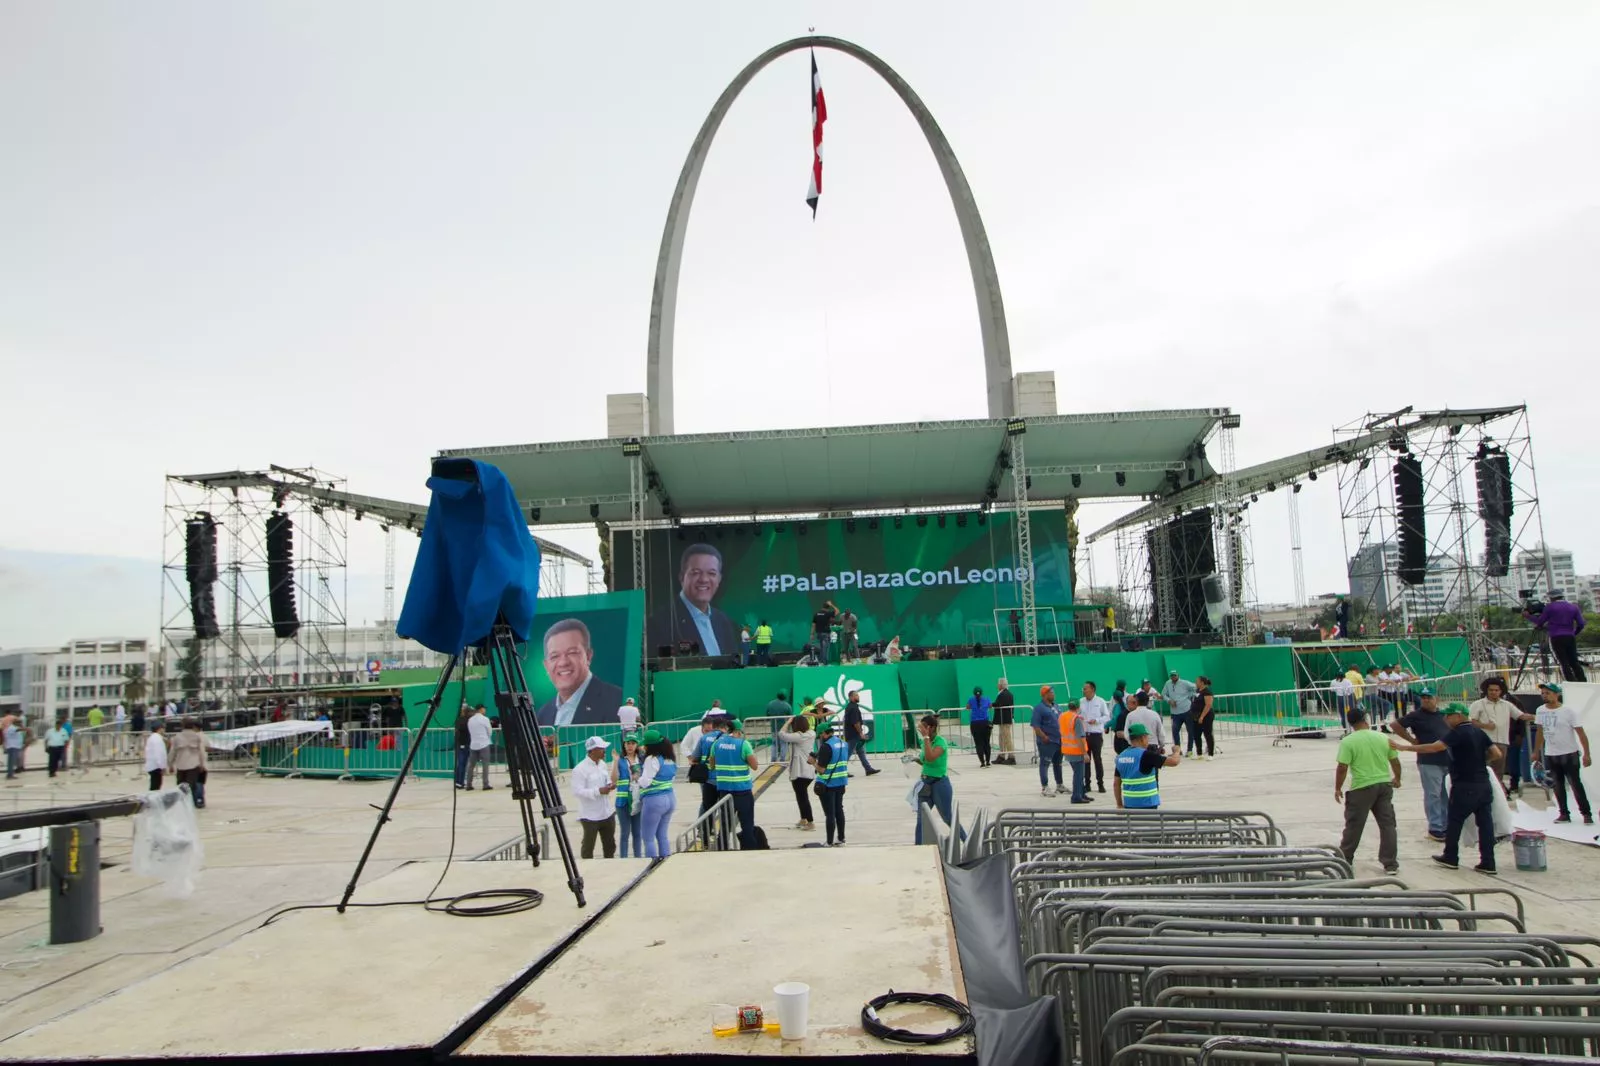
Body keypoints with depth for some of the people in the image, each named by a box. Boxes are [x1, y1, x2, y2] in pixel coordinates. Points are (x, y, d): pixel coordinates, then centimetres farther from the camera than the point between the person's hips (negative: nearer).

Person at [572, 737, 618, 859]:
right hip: (590, 816, -7)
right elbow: (577, 791, -21)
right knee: (588, 847, 7)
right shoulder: (580, 769, -18)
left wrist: (610, 785, -4)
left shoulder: (603, 764, 7)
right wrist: (598, 791, -26)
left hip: (607, 813, 7)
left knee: (610, 845, 17)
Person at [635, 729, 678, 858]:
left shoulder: (652, 759, -15)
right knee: (663, 836, 15)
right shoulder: (670, 759, 10)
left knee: (648, 838, 1)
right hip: (669, 798, 8)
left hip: (654, 800, -8)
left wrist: (637, 778, 4)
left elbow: (645, 782, -16)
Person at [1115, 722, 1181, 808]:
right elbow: (1174, 761, -14)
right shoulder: (1146, 755, -14)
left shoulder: (1121, 756, 6)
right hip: (1146, 804, -7)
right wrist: (1176, 751, 8)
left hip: (1128, 803, 7)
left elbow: (1116, 783, 9)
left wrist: (1119, 804, 18)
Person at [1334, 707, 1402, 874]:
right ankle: (1391, 864, 14)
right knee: (1388, 825, 11)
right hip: (1384, 785, 4)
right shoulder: (1384, 738, 2)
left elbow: (1342, 768, -13)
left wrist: (1337, 788, 0)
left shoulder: (1348, 742, -11)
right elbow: (1395, 761, 11)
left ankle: (1345, 859, 21)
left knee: (1354, 826, 8)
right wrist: (1397, 778, 29)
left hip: (1362, 788, -4)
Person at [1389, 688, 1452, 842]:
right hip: (1429, 762, -6)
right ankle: (1435, 829, 2)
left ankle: (1446, 826, 26)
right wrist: (1413, 740, -10)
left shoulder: (1443, 714, 10)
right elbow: (1396, 726, -11)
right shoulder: (1417, 716, -7)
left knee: (1446, 795, 14)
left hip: (1448, 761, 6)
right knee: (1433, 795, -4)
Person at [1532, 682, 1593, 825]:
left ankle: (1586, 814, 9)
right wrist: (1536, 752, 14)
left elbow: (1581, 733, -13)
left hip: (1569, 754, -5)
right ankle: (1564, 814, 15)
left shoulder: (1568, 711, -12)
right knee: (1558, 786, 8)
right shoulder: (1540, 711, 3)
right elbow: (1539, 732, 14)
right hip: (1550, 755, 5)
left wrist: (1586, 754, -18)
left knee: (1576, 784, -2)